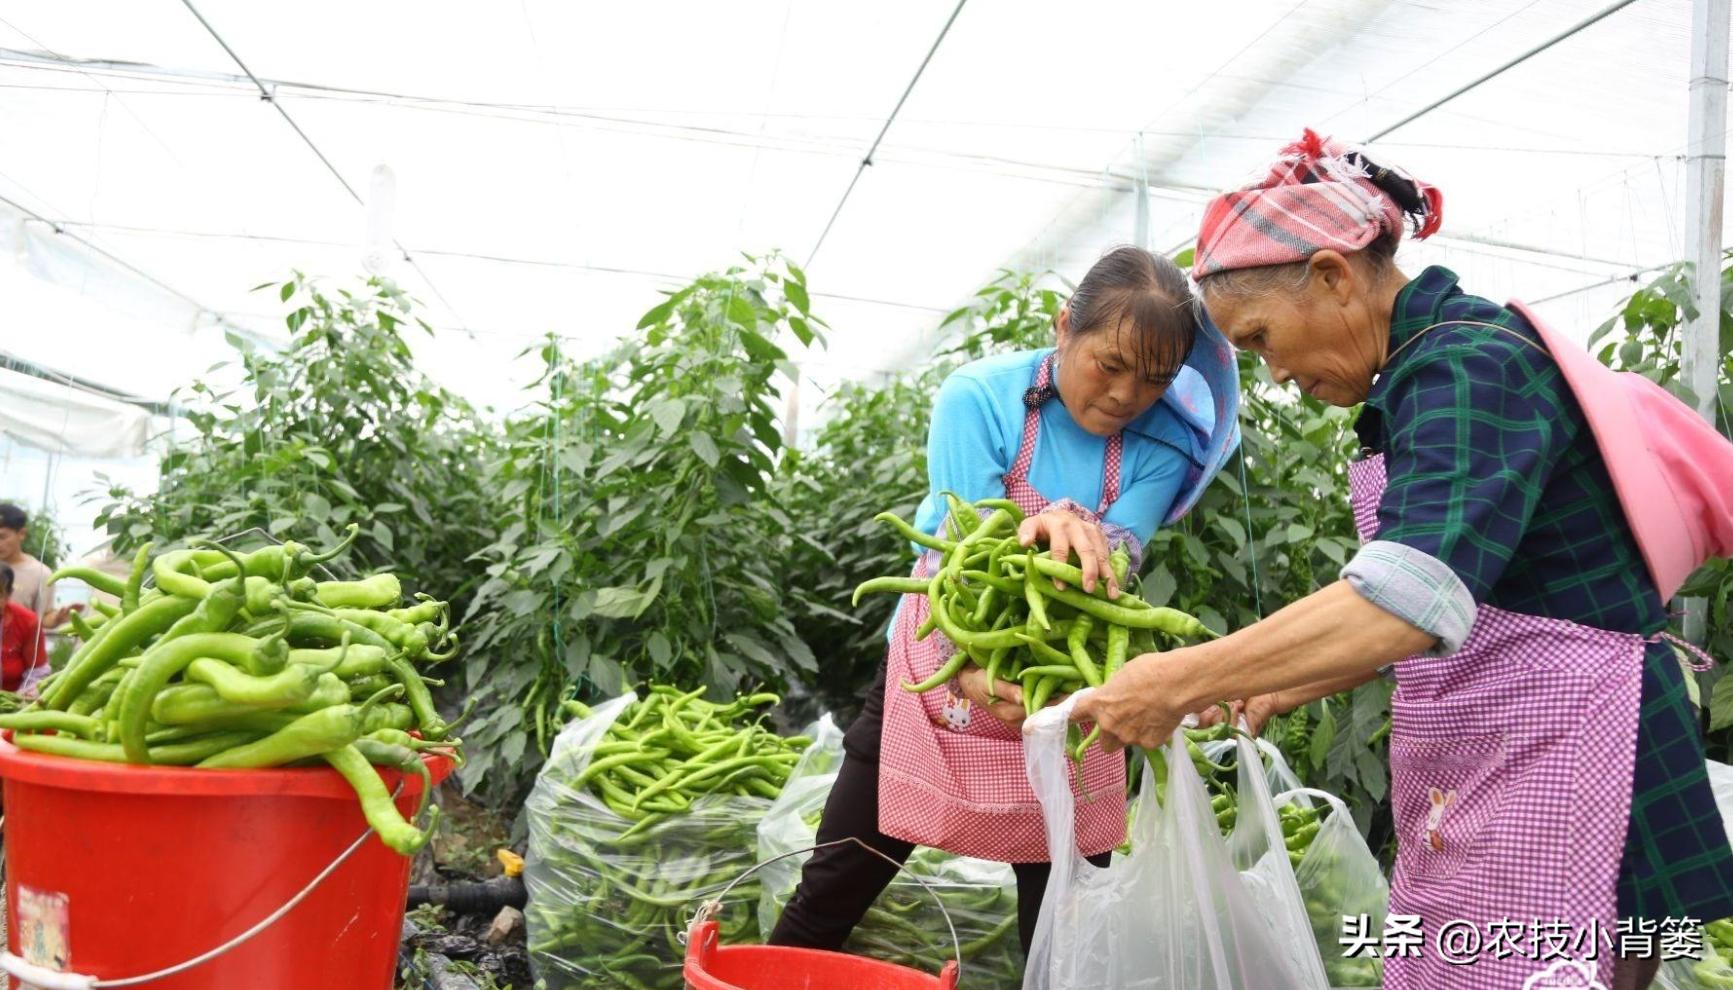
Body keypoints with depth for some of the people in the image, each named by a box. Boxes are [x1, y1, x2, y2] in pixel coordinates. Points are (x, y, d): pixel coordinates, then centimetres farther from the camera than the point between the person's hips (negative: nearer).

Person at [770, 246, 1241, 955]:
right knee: (833, 894, 7)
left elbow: (1110, 570, -22)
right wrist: (975, 668, -42)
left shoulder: (1162, 446, -11)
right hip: (941, 668, -1)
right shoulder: (980, 397, -18)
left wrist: (1075, 525, -46)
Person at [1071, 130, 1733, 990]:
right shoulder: (1427, 373, 13)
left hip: (1552, 774, -9)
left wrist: (1183, 683, -26)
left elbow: (1411, 599, -32)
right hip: (1472, 788, 9)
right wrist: (1288, 688, 13)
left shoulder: (1469, 363, -17)